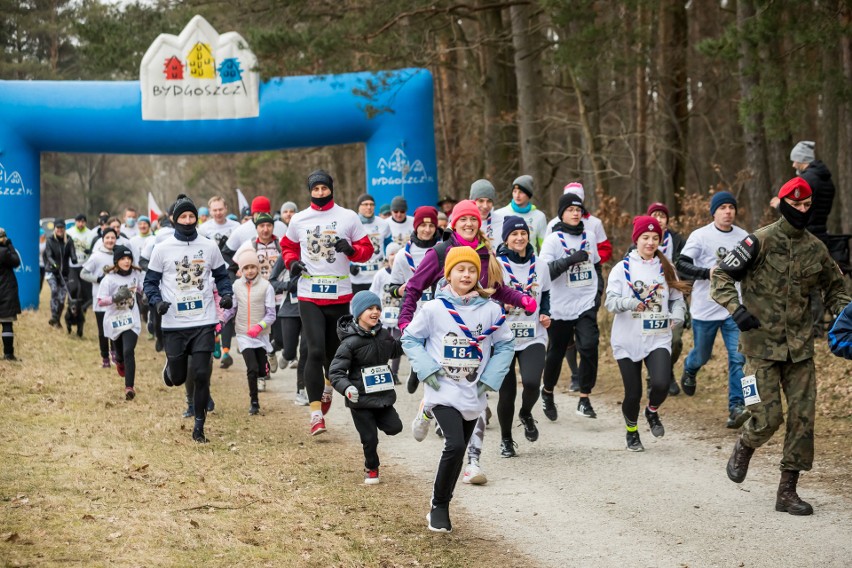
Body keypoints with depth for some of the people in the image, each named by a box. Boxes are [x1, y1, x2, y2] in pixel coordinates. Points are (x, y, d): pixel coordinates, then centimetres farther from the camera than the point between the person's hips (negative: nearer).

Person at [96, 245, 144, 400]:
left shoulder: (136, 274, -1)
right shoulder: (109, 279, -14)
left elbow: (142, 288, 21)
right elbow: (100, 301, -19)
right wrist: (115, 298, -32)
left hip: (131, 321, 1)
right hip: (114, 321, -1)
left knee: (128, 352, -15)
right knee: (120, 352, 15)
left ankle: (129, 387, -14)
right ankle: (119, 361, 55)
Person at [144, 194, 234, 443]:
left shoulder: (209, 247, 4)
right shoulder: (162, 248, -1)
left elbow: (221, 275, 15)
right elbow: (150, 281, 4)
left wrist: (227, 294, -4)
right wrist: (157, 301, -15)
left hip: (204, 322, 1)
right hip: (174, 324, -1)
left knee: (202, 374, -7)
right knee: (177, 378, 6)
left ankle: (199, 427, 4)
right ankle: (170, 366, 45)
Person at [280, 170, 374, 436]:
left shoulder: (348, 217, 1)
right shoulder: (298, 220, 5)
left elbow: (366, 249, 5)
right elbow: (288, 246, 20)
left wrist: (351, 249, -17)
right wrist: (292, 262, -1)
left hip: (340, 295, 1)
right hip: (309, 295, -1)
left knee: (335, 350, 14)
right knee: (315, 351, -13)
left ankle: (328, 386, 47)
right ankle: (316, 413, -11)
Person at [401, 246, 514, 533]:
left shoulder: (491, 310, -1)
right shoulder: (434, 309, -7)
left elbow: (505, 345, 9)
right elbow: (410, 338, 3)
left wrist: (490, 378, -2)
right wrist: (427, 370, -9)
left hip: (473, 394, 4)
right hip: (443, 391, -4)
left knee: (458, 451, 12)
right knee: (455, 445, -20)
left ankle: (442, 506, 29)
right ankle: (439, 506, -5)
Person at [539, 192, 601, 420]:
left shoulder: (589, 237, 9)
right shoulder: (553, 239, -5)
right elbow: (545, 272, -16)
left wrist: (597, 290, 16)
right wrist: (571, 259, -25)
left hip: (586, 305, 2)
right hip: (560, 307, -2)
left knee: (589, 347, -17)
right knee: (556, 352, 11)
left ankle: (584, 399, -11)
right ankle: (547, 392, 36)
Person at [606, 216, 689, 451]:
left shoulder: (666, 268, 8)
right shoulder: (622, 268, -1)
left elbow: (677, 298, 15)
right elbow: (611, 300, -8)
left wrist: (676, 317, -6)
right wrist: (628, 302, -29)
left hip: (658, 338, 1)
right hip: (628, 341, -1)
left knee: (661, 383, -20)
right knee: (633, 393, 2)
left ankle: (653, 411, 15)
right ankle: (631, 430, 31)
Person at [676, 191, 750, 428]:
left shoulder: (743, 237, 5)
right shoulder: (700, 236, -8)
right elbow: (681, 264, -14)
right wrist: (708, 272, -26)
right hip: (705, 309, -2)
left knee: (738, 358, -11)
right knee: (701, 355, 14)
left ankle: (736, 408, -11)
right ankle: (689, 370, 51)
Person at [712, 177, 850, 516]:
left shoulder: (816, 249, 7)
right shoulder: (761, 241, -8)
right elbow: (721, 276, -6)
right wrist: (736, 309, -21)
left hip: (799, 347, 5)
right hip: (762, 345, -5)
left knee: (802, 417, 0)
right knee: (767, 418, -9)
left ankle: (787, 491, 9)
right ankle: (743, 448, 27)